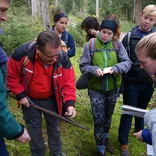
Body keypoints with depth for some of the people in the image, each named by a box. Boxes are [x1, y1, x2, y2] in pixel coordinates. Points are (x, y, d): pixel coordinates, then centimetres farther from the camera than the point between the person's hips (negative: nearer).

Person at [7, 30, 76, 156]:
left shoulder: (63, 58, -24)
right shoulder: (22, 53, -28)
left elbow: (68, 82, -20)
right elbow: (11, 76, -14)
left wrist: (70, 103, -32)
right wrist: (20, 95, -16)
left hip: (52, 99, 1)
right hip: (30, 99, -1)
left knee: (54, 126, 19)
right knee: (34, 129, 15)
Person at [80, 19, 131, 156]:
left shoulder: (117, 44, -6)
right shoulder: (90, 45, -11)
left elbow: (127, 62, -8)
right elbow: (83, 66, -8)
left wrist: (114, 68, -26)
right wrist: (94, 70, -28)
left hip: (113, 88, 3)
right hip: (96, 89, -2)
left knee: (108, 115, 23)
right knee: (99, 119, 2)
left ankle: (105, 135, 51)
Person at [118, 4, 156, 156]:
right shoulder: (129, 36, -4)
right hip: (131, 82, -2)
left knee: (142, 109, 22)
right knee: (128, 112, 5)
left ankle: (139, 130, 47)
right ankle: (123, 143, 21)